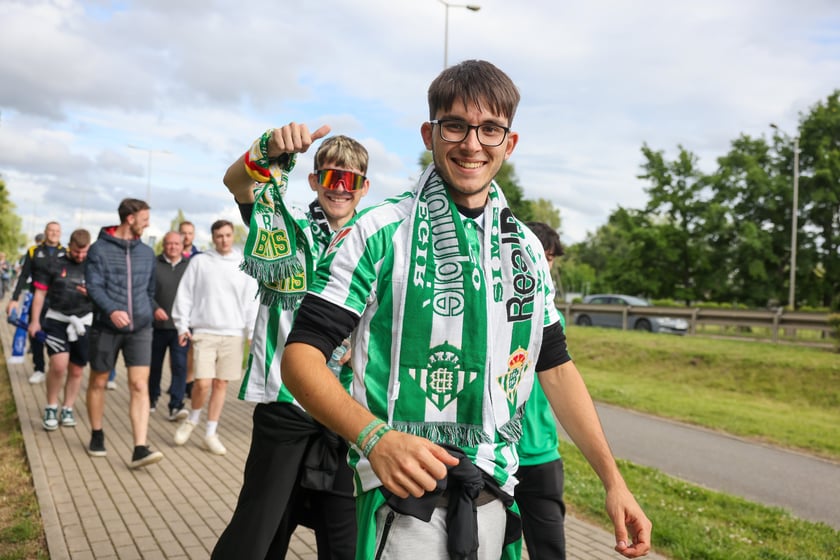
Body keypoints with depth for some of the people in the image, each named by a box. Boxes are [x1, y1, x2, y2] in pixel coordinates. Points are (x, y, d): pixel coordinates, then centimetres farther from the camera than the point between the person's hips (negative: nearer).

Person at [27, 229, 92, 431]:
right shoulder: (54, 265, 2)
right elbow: (40, 293, 6)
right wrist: (35, 321, 1)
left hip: (83, 322, 2)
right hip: (57, 320, -2)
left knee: (76, 370, 7)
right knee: (59, 365, -18)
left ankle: (67, 410, 24)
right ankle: (51, 409, 2)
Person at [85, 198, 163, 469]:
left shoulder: (147, 253, 11)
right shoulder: (100, 249, -3)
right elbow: (93, 285, -12)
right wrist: (112, 310, -26)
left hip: (139, 329, 2)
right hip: (106, 327, -2)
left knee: (140, 386, -8)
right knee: (98, 382, 12)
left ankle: (140, 449, -12)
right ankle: (97, 436, 32)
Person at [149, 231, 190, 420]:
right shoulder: (154, 265, -1)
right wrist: (155, 308, -19)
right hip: (158, 325, 0)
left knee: (180, 365, -9)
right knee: (155, 364, 15)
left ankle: (176, 405, -8)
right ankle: (152, 398, 35)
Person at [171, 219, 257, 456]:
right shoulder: (199, 261, 2)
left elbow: (252, 301, 4)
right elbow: (185, 295, 4)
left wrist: (253, 332, -2)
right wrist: (182, 325, -2)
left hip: (233, 334, 2)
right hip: (204, 332, -1)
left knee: (221, 384, 6)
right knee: (203, 383, -10)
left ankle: (211, 433, 17)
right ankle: (192, 420, 19)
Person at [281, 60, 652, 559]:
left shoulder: (526, 247, 8)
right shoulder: (381, 233, -8)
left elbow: (556, 367, 13)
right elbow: (301, 354, -12)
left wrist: (614, 481, 7)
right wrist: (375, 437, -28)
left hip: (495, 498, 5)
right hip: (406, 499, -5)